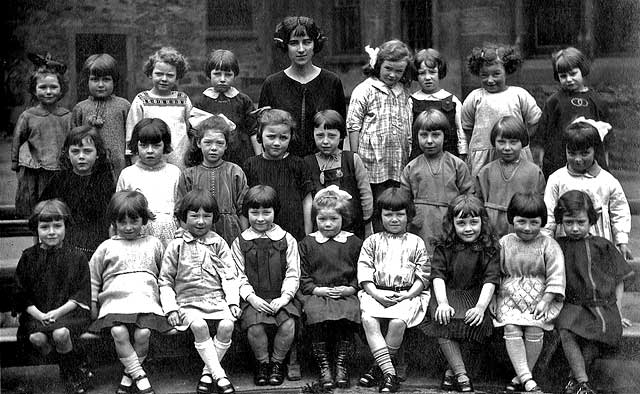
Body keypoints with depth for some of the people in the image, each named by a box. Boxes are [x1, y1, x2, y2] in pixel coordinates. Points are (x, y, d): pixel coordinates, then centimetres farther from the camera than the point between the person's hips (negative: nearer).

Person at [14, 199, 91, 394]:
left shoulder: (76, 257, 6)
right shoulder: (28, 257, 10)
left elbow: (81, 295, 0)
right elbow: (22, 296, 7)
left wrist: (58, 312, -15)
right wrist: (38, 314, -11)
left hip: (69, 311, -2)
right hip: (37, 314, 2)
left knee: (61, 333, -35)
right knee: (37, 337, -32)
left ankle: (70, 373, -4)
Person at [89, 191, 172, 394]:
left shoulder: (154, 244, 18)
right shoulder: (107, 247, 14)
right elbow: (93, 278, 18)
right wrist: (93, 304, 9)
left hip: (145, 301, 0)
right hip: (114, 301, 0)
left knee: (143, 333, -29)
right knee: (119, 333, -30)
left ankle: (129, 374, -9)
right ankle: (139, 375, -20)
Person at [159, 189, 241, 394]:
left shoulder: (219, 244, 12)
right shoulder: (176, 247, 9)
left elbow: (229, 276, 8)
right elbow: (165, 281, 9)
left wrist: (233, 302, -6)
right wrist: (170, 308, -3)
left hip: (217, 299, 1)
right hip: (188, 302, -1)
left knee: (227, 325, -28)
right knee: (199, 325, -32)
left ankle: (208, 372, -14)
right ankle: (219, 375, -29)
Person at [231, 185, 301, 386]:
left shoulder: (287, 240, 8)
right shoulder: (240, 243, 9)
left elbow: (293, 274, 4)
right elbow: (239, 276, 4)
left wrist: (285, 296, -11)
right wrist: (252, 298, -12)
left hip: (281, 297, 0)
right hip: (254, 299, 0)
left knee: (288, 324, -27)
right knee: (254, 326, -28)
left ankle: (278, 362, 1)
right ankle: (262, 362, 1)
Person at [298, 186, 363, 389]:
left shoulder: (354, 243, 13)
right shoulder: (307, 244, 13)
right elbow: (302, 277, 9)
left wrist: (349, 289, -7)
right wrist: (318, 290, -7)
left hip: (345, 294, 0)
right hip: (315, 294, 0)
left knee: (349, 311, -31)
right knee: (315, 312, -31)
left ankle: (341, 364, -20)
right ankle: (324, 366, -22)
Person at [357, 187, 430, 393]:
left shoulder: (416, 243, 14)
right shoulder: (372, 242, 16)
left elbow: (423, 275, 7)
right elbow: (364, 272, 6)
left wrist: (408, 294, -9)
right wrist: (376, 294, -10)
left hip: (407, 295, -1)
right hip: (376, 293, 1)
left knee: (397, 321, -32)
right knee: (368, 319, -30)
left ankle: (379, 368, -14)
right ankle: (389, 372, -31)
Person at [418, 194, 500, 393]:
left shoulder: (489, 248, 1)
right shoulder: (444, 246, 3)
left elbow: (490, 280, -7)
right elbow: (438, 275, -5)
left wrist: (481, 307, -22)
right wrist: (443, 303, -21)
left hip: (474, 296, 0)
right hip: (447, 294, 0)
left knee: (471, 323, -29)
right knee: (443, 323, -28)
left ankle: (451, 372, -13)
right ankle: (461, 376, -25)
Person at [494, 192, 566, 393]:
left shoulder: (548, 245, -2)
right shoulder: (504, 243, 5)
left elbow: (555, 276, -6)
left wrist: (545, 301, -14)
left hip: (539, 296, -2)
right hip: (509, 296, 2)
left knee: (534, 330, -22)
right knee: (511, 329, -21)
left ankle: (520, 377, -8)